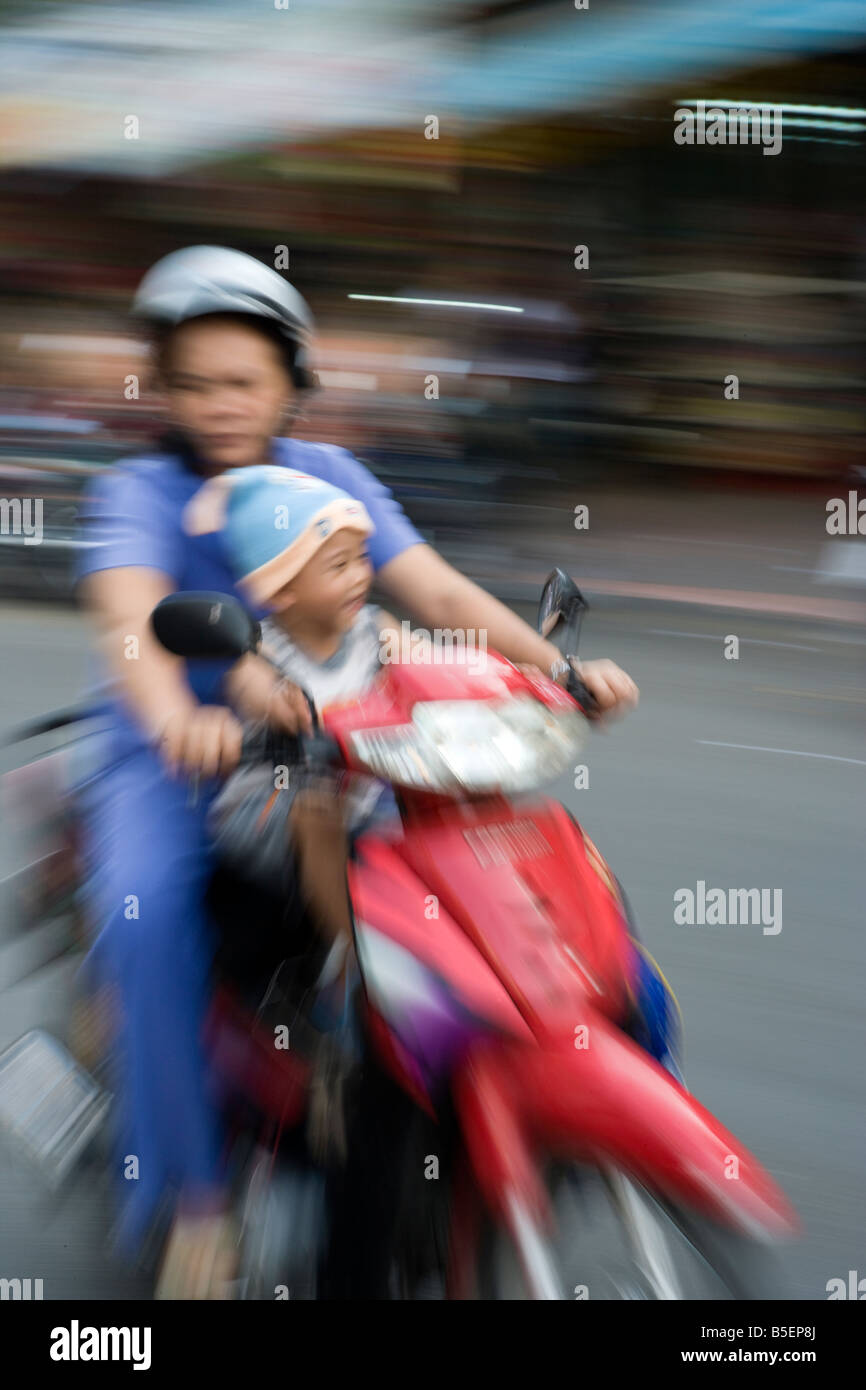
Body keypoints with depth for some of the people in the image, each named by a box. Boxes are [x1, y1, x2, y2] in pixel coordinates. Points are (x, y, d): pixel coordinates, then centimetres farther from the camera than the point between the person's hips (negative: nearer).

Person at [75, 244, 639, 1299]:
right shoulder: (138, 493, -8)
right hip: (176, 758, -4)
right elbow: (131, 619, -29)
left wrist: (561, 666, -23)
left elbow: (438, 591, -6)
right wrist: (181, 719, -51)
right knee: (149, 909, -32)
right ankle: (192, 1188, -18)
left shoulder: (329, 476, 3)